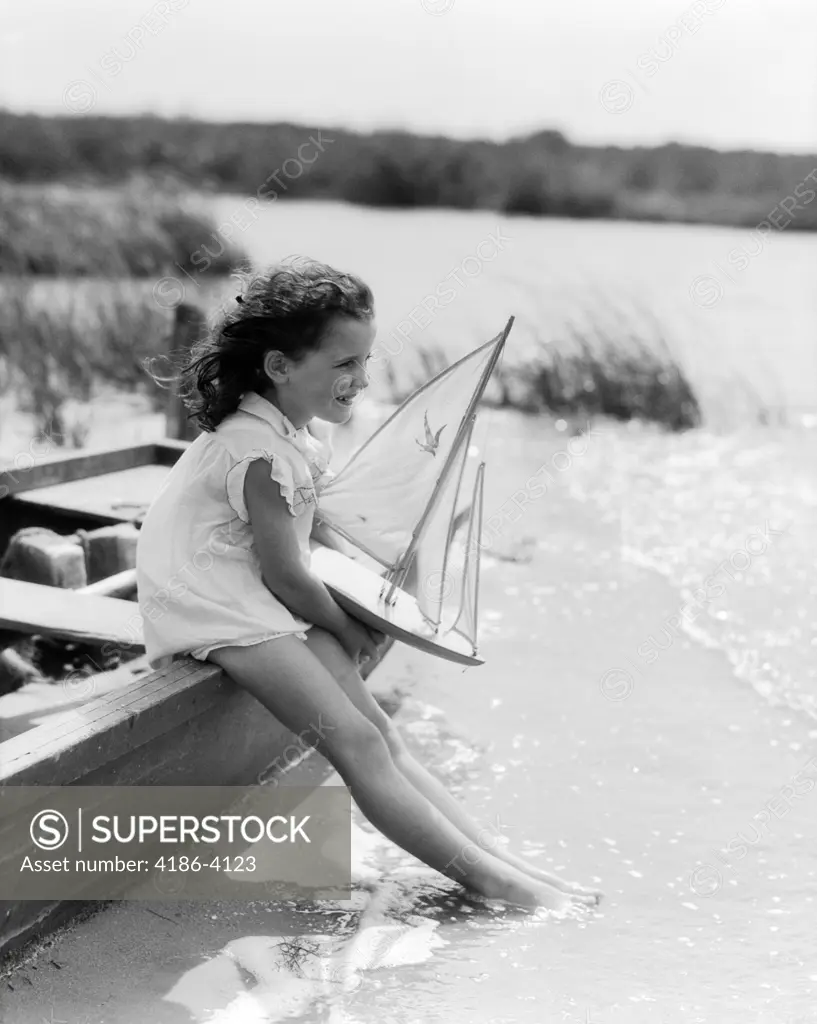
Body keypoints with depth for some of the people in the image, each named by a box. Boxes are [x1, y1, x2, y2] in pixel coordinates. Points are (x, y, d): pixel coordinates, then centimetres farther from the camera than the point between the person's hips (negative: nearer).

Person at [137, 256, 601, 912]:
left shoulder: (297, 433, 11)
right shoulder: (262, 451, -21)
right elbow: (285, 575, -17)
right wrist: (349, 630, -2)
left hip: (265, 603, 10)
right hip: (220, 609, -10)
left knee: (382, 737, -2)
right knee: (358, 743, -19)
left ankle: (504, 861, -8)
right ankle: (495, 882, -23)